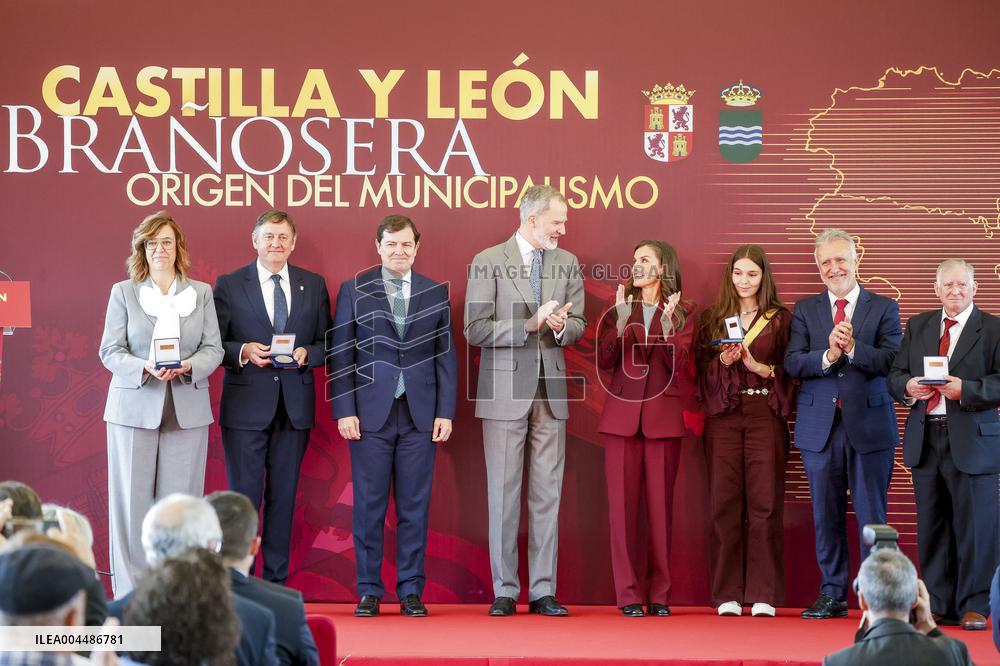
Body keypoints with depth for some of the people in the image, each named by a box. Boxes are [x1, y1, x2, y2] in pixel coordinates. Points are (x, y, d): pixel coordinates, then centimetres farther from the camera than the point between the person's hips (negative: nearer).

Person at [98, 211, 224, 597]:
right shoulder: (123, 292, 7)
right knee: (133, 498, -3)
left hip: (187, 409, 1)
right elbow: (110, 351, 2)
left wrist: (187, 367, -15)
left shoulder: (201, 293, 11)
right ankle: (131, 593, 1)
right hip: (135, 406, -1)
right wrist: (146, 368, -17)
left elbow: (213, 349, 6)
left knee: (180, 500, -1)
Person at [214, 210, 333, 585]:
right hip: (246, 407, -2)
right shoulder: (229, 286, 2)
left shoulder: (314, 286, 9)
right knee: (243, 497, -2)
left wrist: (306, 354, -10)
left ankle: (276, 582, 15)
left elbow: (327, 344, 11)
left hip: (295, 407, 3)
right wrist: (243, 352, -16)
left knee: (283, 497, 8)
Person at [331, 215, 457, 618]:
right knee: (369, 505, 0)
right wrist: (344, 411, -5)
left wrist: (445, 412, 1)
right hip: (371, 414, -1)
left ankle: (411, 591, 9)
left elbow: (445, 356, 8)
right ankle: (368, 591, 8)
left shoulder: (436, 293, 9)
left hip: (420, 416, 1)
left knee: (415, 506, 3)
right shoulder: (354, 291, 5)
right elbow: (342, 354, 3)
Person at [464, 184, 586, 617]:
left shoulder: (568, 264, 10)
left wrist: (561, 327, -11)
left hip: (550, 390, 4)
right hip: (505, 391, -4)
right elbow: (475, 330, -9)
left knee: (547, 492, 3)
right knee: (504, 492, 1)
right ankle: (505, 591, 7)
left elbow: (577, 325, 12)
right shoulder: (488, 263, -3)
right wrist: (530, 324, -16)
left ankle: (543, 590, 8)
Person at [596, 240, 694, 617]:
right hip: (622, 414, 1)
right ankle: (629, 594, 1)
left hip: (663, 416, -1)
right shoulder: (619, 308, 10)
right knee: (622, 504, -3)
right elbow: (604, 362, 0)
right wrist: (620, 324, -15)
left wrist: (667, 329, -20)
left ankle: (659, 594, 7)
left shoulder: (682, 312, 5)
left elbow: (680, 366, -5)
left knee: (660, 505, 1)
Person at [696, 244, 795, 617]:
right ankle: (728, 595, 1)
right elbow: (702, 370, 9)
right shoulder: (713, 318, 13)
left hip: (765, 415, -1)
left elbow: (790, 372, 4)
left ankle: (763, 595, -2)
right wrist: (723, 361, -9)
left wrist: (759, 366, -11)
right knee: (725, 502, -3)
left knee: (765, 501, -6)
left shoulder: (780, 319, 9)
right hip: (723, 416, 1)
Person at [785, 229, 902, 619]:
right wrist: (828, 356, -19)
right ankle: (833, 595, 15)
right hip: (820, 426, 2)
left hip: (869, 425, -2)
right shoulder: (805, 310, 10)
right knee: (827, 516, 7)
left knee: (872, 514, 0)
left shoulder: (884, 308, 4)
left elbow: (892, 361, -9)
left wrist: (851, 348, -21)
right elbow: (792, 363, -3)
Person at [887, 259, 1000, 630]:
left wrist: (965, 390, -22)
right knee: (931, 529, 9)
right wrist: (907, 387, -9)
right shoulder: (918, 326, 14)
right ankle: (940, 607, 17)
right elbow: (895, 375, 12)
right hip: (926, 440, 5)